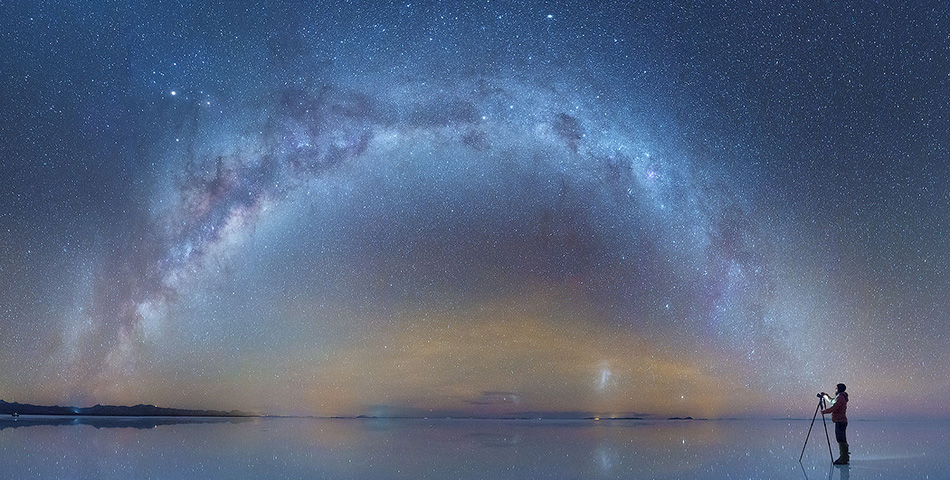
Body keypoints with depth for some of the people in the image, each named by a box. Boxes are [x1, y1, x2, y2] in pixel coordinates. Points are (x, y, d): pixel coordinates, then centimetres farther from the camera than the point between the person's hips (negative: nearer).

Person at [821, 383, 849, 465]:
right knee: (841, 440, 13)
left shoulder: (840, 398, -13)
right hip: (840, 422, 10)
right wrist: (824, 395, 44)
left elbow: (833, 408, -19)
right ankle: (844, 457, 18)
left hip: (840, 422, -10)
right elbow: (831, 400, 37)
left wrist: (823, 411, -7)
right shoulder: (839, 397, 17)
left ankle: (844, 459, -12)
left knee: (841, 440, -11)